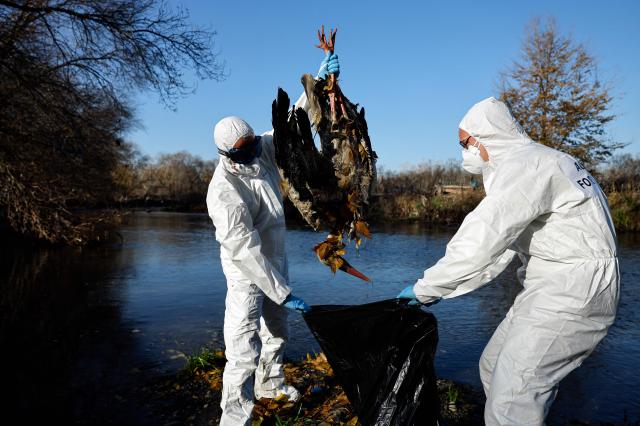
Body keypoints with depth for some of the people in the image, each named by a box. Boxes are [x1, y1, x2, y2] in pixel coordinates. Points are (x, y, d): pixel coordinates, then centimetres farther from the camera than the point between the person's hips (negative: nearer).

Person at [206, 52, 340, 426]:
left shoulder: (263, 149, -8)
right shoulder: (224, 192, -29)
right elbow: (245, 251, -31)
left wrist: (318, 82, -13)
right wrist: (283, 292, -29)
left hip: (275, 261, 8)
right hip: (247, 274, -8)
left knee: (277, 332, 25)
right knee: (245, 350, -7)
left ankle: (270, 383, 48)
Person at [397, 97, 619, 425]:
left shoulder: (525, 165, -16)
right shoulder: (529, 164, 17)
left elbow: (482, 240, -23)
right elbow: (502, 245, 14)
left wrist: (426, 289, -12)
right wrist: (439, 287, 8)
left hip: (574, 293, -10)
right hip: (549, 288, 10)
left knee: (510, 399, -12)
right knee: (494, 367, 15)